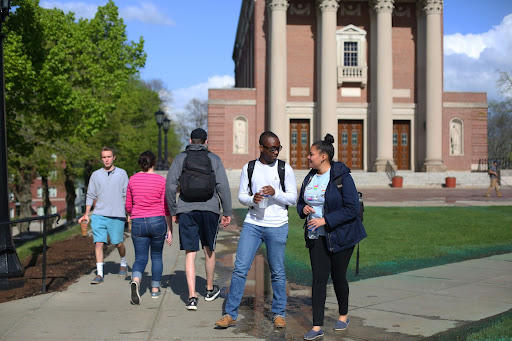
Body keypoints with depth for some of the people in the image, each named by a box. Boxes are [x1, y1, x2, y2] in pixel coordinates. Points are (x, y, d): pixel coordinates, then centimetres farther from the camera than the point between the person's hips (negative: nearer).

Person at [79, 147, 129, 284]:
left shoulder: (122, 174, 4)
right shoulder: (95, 175, 9)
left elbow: (127, 195, 4)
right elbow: (90, 195, 12)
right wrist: (86, 214, 7)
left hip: (117, 215, -1)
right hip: (99, 215, 1)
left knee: (118, 243, 6)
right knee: (98, 243, -6)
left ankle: (123, 263, 34)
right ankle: (99, 274, -2)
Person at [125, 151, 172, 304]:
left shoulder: (133, 179, 2)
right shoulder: (161, 181, -5)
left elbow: (128, 206, 9)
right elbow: (166, 208, -6)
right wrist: (170, 230, -1)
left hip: (138, 223, 1)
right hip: (157, 222, -1)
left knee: (140, 258, 4)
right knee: (156, 255, 19)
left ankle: (135, 281, -25)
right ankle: (155, 289, 23)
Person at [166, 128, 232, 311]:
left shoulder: (180, 158, 5)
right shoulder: (214, 159, 4)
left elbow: (170, 185, -1)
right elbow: (223, 186, -4)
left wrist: (173, 211, 6)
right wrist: (227, 212, -1)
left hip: (186, 210, 0)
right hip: (210, 209, 0)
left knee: (190, 254, 2)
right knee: (209, 250, 17)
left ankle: (192, 297, -6)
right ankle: (210, 289, 32)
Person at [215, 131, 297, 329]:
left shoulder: (285, 168, 0)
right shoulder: (249, 168, 6)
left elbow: (293, 198, 1)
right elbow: (241, 195, 10)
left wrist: (275, 193, -17)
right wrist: (252, 199, -12)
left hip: (277, 226, -1)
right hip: (252, 224, 1)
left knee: (277, 272, 6)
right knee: (240, 268, -3)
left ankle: (279, 313, 22)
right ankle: (230, 314, 5)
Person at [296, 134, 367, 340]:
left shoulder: (342, 177, -14)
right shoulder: (310, 177, 6)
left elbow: (352, 209, -17)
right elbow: (300, 202, 17)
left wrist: (325, 220, -22)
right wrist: (303, 208, -7)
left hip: (340, 235, -5)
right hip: (316, 237, 5)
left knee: (338, 277, 7)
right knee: (319, 278, -1)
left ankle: (343, 315, 33)